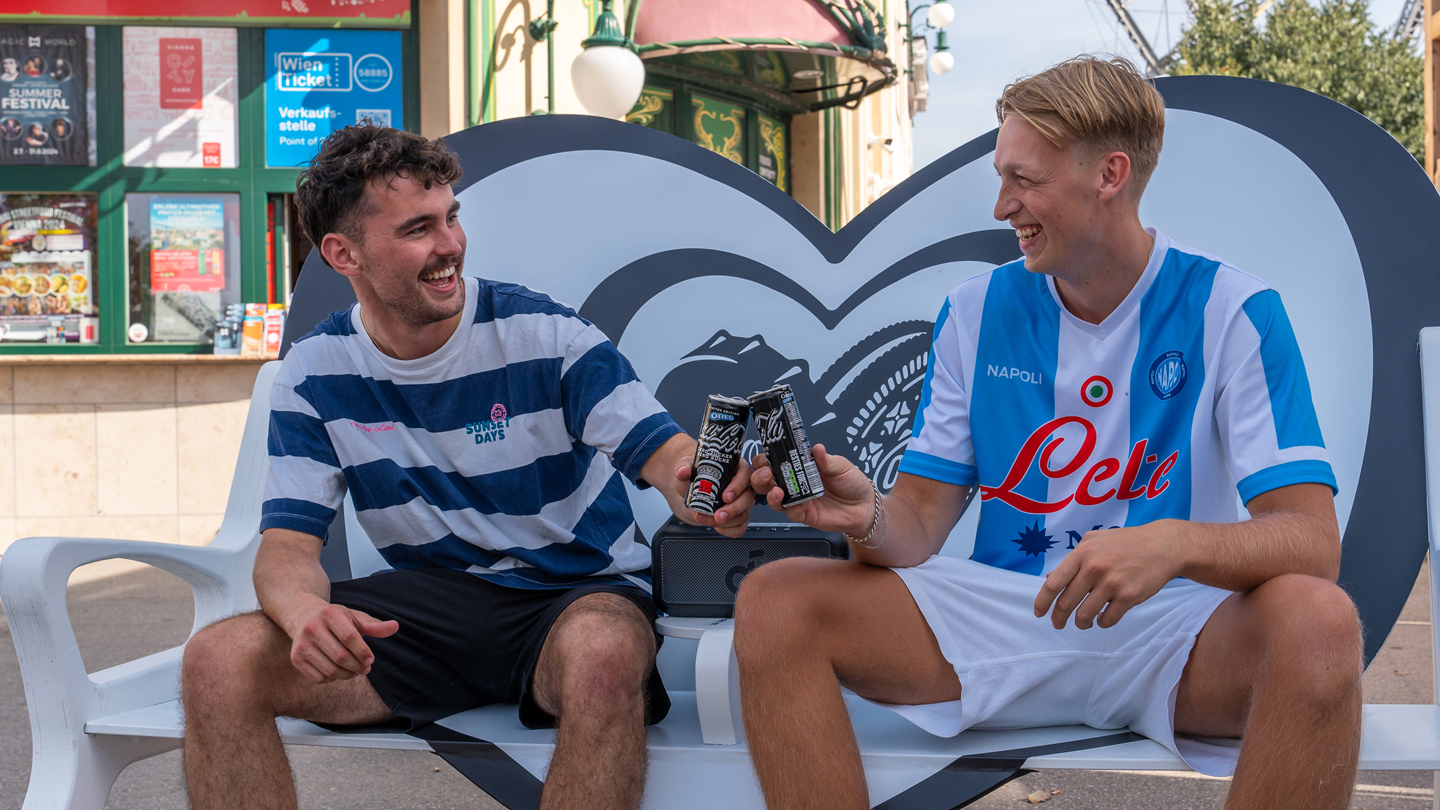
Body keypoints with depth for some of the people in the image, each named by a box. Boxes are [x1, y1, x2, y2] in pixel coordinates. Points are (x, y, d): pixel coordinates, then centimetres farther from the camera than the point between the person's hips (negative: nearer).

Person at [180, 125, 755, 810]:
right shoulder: (316, 374, 1)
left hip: (577, 593, -2)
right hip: (427, 601, 3)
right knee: (216, 662, -20)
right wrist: (307, 613, -29)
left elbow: (664, 453, -14)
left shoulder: (543, 334, -8)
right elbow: (288, 542, -3)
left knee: (604, 652, -40)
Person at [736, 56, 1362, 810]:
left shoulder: (1230, 310, -4)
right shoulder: (976, 311, 6)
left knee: (1318, 621, -36)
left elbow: (1312, 539, -13)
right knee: (771, 603, -18)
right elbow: (922, 518, 4)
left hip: (1169, 631, -2)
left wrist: (1175, 544, -34)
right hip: (1000, 620, 3)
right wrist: (871, 520, -21)